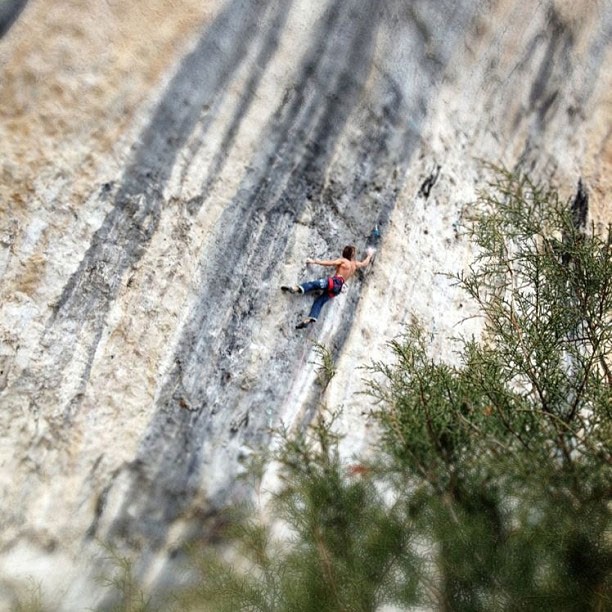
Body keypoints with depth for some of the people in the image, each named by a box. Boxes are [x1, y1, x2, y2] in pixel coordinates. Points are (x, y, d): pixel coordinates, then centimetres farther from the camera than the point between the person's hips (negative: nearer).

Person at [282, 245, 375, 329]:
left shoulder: (343, 260, 2)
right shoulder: (355, 265, 19)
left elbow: (329, 263, -7)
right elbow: (364, 263, 39)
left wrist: (314, 261, -6)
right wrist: (370, 254, 55)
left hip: (335, 282, -6)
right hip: (339, 287, 6)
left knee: (313, 284, -23)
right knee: (319, 301, 1)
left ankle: (297, 288, -51)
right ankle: (311, 318, -18)